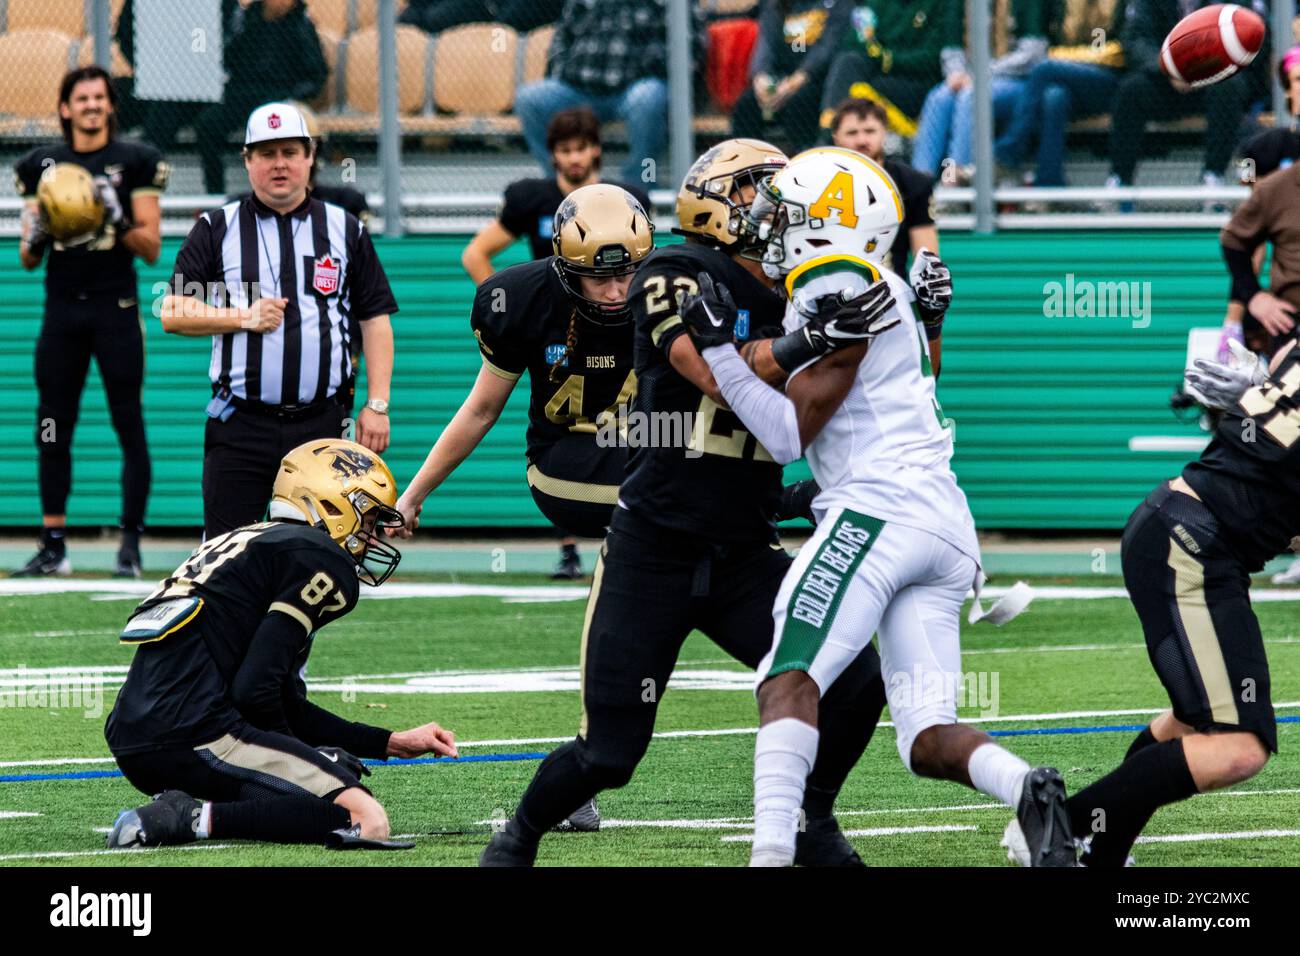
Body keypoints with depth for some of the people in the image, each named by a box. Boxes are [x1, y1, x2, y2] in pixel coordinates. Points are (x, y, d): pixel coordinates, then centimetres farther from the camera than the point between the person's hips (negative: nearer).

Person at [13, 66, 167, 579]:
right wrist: (36, 235, -8)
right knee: (52, 428, 1)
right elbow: (27, 259, 14)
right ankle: (53, 545, 5)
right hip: (61, 308, 3)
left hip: (115, 306, -3)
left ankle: (130, 545, -2)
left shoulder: (135, 161, 2)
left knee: (129, 426, -5)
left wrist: (117, 220, -17)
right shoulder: (42, 166, 11)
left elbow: (152, 248, 0)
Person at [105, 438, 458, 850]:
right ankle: (198, 819, -18)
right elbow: (256, 690, -12)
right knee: (366, 820, -14)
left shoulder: (248, 543, 27)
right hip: (194, 735, -10)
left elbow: (289, 707, 30)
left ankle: (182, 806, 3)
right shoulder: (319, 560, -3)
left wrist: (393, 744, 32)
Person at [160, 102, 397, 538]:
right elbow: (172, 313, 4)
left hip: (322, 424, 1)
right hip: (240, 425, -1)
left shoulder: (345, 230, 11)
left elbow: (375, 320, 10)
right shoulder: (216, 229, 8)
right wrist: (243, 317, -10)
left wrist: (378, 404, 1)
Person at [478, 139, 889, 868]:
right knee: (608, 755, -3)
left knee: (855, 684, -12)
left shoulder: (792, 303, 7)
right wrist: (811, 342, -39)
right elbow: (720, 376, -25)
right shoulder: (675, 278, -9)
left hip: (747, 558, 5)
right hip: (654, 554, -5)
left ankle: (812, 823, 13)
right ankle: (519, 839, 27)